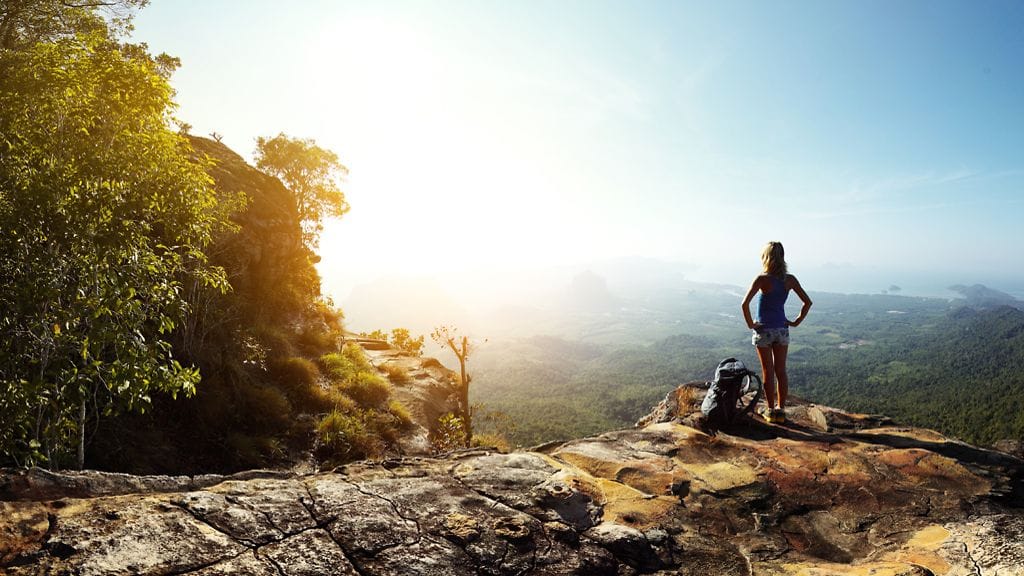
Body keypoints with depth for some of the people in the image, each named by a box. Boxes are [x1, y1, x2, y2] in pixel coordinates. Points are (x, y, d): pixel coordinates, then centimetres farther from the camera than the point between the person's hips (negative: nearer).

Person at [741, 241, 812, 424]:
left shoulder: (762, 279, -15)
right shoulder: (790, 280, -2)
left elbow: (745, 303, -24)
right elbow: (808, 302, 2)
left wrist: (750, 324, -12)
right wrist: (796, 321, 8)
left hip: (763, 330, -4)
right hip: (782, 330, 4)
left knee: (768, 371, 6)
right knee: (781, 371, 12)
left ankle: (770, 410, 13)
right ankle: (781, 409, 18)